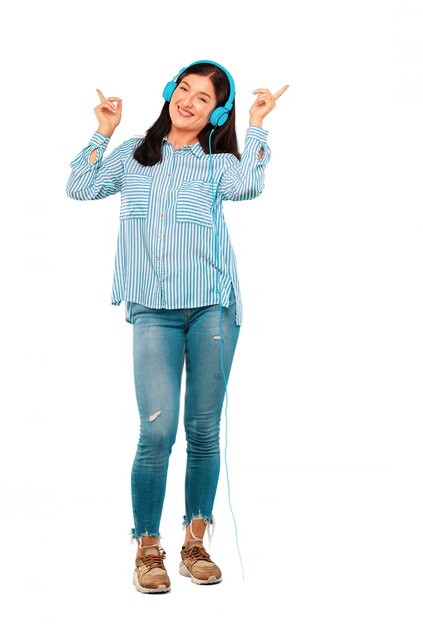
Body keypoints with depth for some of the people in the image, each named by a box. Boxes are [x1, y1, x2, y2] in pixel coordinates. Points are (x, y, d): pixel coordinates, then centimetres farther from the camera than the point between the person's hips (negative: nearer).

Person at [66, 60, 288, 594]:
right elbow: (80, 188, 11)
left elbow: (247, 185, -11)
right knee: (157, 431, -10)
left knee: (203, 431, 3)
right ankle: (147, 550, 3)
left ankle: (195, 544, 17)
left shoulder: (218, 162, 11)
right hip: (153, 311, 0)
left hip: (212, 308, 0)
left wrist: (256, 124, -4)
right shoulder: (134, 154, 17)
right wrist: (103, 133, 11)